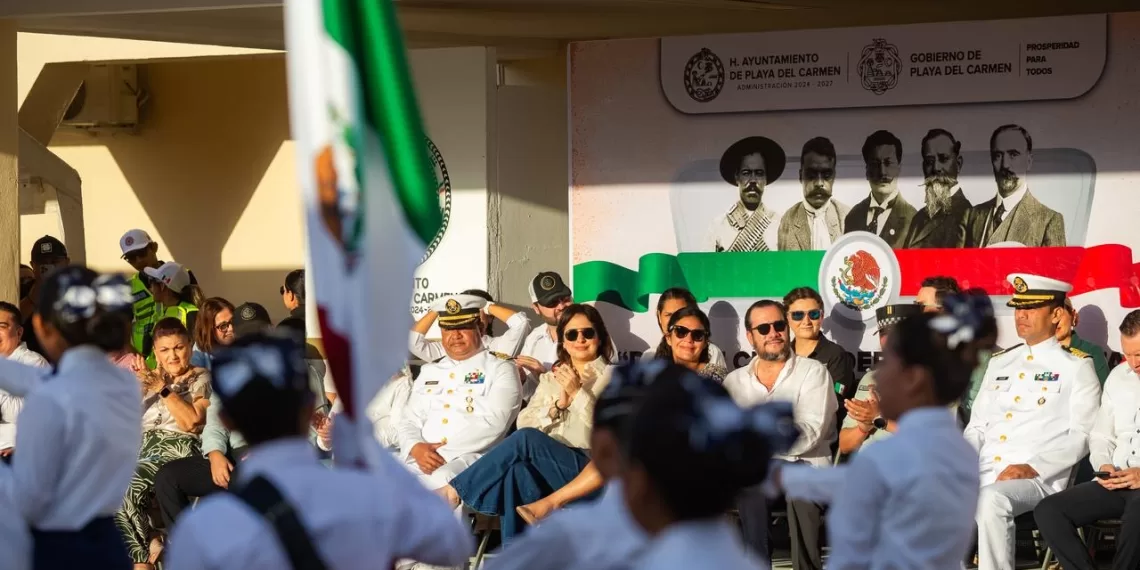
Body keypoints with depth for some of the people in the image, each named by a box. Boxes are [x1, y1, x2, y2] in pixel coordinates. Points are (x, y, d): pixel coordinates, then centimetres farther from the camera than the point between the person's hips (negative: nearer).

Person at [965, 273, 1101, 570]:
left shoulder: (1075, 367, 7)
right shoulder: (999, 362, 24)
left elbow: (1081, 436, -3)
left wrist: (1033, 468, -17)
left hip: (1037, 479, -5)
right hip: (982, 475, 5)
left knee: (992, 500, -38)